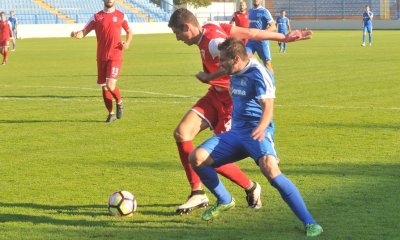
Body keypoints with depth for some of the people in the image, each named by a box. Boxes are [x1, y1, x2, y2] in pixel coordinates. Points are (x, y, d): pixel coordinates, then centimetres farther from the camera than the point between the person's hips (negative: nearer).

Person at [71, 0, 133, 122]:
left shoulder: (121, 16, 5)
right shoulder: (96, 17, 5)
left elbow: (129, 32, 18)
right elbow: (84, 32, 0)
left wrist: (127, 43, -2)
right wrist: (77, 34, -23)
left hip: (115, 57, -2)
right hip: (101, 58, 3)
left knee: (110, 85, -17)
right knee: (104, 88, 7)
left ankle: (119, 102, 14)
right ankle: (111, 113, 25)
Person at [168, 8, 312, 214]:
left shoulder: (212, 42, -26)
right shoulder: (210, 28, 2)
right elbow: (249, 33, 7)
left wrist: (210, 76, -30)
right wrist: (284, 38, 12)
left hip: (233, 100, -10)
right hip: (215, 95, 10)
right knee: (181, 133, -5)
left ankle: (251, 188, 18)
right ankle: (198, 193, 3)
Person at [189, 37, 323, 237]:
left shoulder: (258, 73, -13)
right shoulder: (235, 75, 12)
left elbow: (268, 107, -25)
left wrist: (261, 127, -43)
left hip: (257, 133, -8)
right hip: (236, 132, 8)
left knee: (269, 168, -35)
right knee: (196, 158, -7)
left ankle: (309, 222, -30)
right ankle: (224, 201, 18)